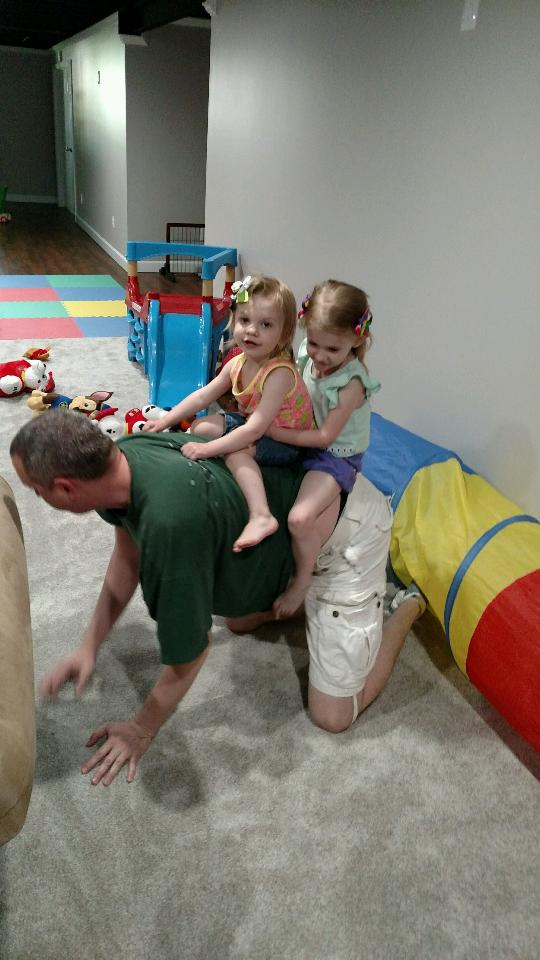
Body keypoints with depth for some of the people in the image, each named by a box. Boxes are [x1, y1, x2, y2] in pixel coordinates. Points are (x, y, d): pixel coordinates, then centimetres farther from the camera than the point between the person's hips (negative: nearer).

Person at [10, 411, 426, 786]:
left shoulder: (171, 522, -40)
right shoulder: (119, 455, -13)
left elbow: (188, 656, -24)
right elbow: (127, 557, 7)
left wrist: (142, 730, -6)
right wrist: (89, 647, 10)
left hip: (348, 528, -8)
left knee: (333, 715, 0)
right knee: (240, 621, 25)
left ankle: (409, 605, 17)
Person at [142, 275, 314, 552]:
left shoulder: (279, 373, -31)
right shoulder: (237, 364, -6)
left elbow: (255, 429, -36)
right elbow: (202, 396, 5)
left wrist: (208, 448, -37)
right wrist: (165, 420, 1)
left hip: (287, 439, -8)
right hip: (251, 422, 9)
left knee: (235, 451, -32)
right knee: (200, 427, 2)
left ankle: (261, 516, -38)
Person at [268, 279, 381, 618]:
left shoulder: (351, 383, -25)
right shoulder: (307, 356, -8)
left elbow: (325, 436, -23)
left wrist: (276, 432, -25)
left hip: (334, 455, -8)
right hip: (298, 442, 8)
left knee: (300, 518, -28)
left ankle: (303, 578, 0)